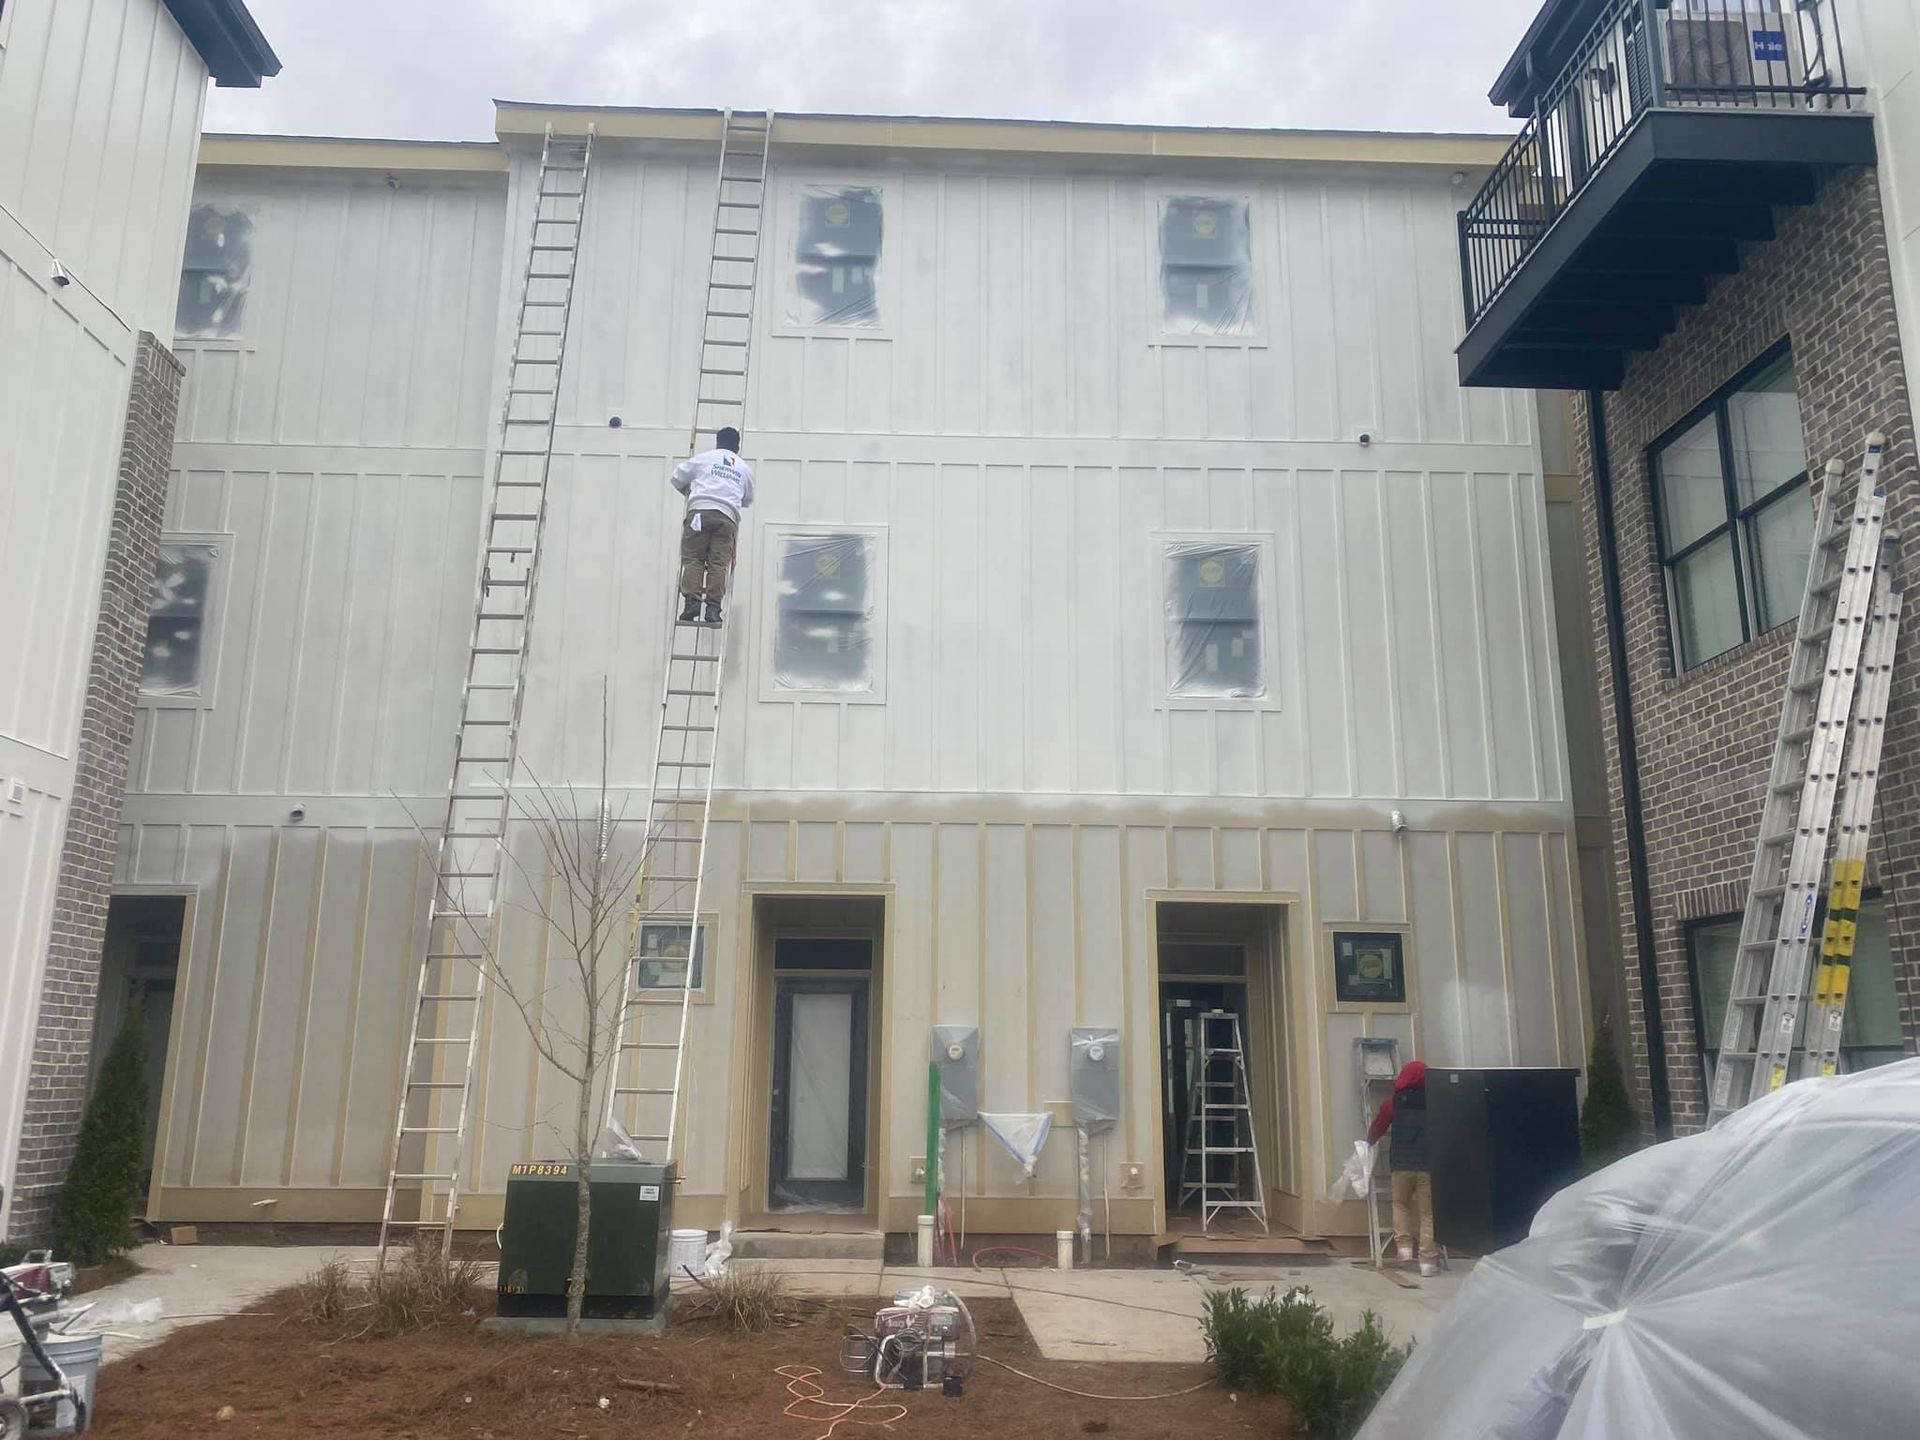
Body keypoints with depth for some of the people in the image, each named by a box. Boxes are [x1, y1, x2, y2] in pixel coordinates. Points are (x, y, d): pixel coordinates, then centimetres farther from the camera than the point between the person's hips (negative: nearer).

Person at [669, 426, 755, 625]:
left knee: (692, 559, 0)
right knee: (719, 563, -2)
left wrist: (687, 491, 40)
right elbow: (748, 500, 29)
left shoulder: (704, 457, 17)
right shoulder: (745, 468, 23)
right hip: (728, 516, 2)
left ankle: (691, 603, -13)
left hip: (700, 511, -2)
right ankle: (713, 608, -11)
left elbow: (677, 477, 20)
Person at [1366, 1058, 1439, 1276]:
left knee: (1401, 1203, 21)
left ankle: (1404, 1246, 9)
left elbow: (1378, 1127, 11)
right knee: (1428, 1212, 2)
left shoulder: (1394, 1101, 2)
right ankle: (1428, 1260, -2)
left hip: (1402, 1163, 1)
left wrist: (1369, 1140, 31)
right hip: (1429, 1164, -1)